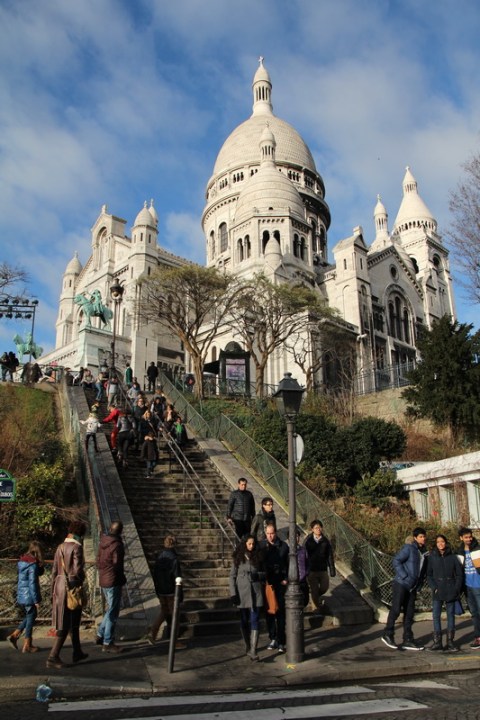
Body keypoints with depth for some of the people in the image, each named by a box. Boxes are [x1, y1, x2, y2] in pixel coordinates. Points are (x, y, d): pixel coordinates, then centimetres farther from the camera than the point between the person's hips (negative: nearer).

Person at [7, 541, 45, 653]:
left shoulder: (22, 562, 7)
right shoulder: (33, 565, -19)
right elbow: (32, 584, -20)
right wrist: (36, 600, -16)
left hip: (21, 596, 8)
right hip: (29, 597, -8)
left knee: (29, 617, 24)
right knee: (30, 619, 6)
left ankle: (14, 635, 19)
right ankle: (27, 646, 14)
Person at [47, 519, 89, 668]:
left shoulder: (60, 547, 8)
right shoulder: (76, 547, -15)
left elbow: (54, 571, 11)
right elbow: (78, 570, -23)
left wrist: (53, 591, 17)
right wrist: (82, 578, -3)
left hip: (60, 585, 8)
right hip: (73, 587, -8)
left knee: (74, 622, 20)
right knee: (65, 625, 1)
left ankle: (77, 652, 29)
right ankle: (53, 657, 2)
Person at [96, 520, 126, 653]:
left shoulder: (103, 542, 6)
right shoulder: (117, 545, -19)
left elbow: (98, 561, 13)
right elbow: (117, 565, -17)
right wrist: (122, 579, -1)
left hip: (103, 581, 8)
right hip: (113, 582, -8)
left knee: (110, 610, 22)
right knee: (113, 613, 2)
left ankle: (100, 635, 23)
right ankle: (107, 643, 8)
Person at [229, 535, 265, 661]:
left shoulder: (257, 557, 6)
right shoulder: (238, 558, 1)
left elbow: (264, 573, 12)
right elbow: (232, 576, 1)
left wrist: (257, 575, -10)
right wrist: (233, 593, -7)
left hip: (256, 593, 0)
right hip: (242, 593, 0)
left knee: (255, 620, -7)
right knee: (244, 621, 10)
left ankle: (253, 650, -9)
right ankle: (247, 646, 27)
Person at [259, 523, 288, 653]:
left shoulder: (283, 546, 0)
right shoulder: (261, 546, 0)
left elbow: (288, 564, 5)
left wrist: (286, 579, -4)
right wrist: (262, 579, -6)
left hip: (280, 583, -1)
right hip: (267, 582, 1)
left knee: (280, 612, 0)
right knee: (269, 611, 7)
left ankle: (280, 641, 6)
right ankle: (273, 639, 19)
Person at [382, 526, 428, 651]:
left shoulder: (424, 551, 11)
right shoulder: (409, 548, -12)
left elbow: (423, 570, 20)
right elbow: (396, 561, -16)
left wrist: (419, 584, 9)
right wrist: (404, 577, -19)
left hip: (412, 587, 7)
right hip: (401, 584, -7)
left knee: (409, 613, 10)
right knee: (396, 609, -4)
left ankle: (408, 640, 17)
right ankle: (388, 635, 10)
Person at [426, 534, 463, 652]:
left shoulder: (453, 557, 2)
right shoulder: (432, 557, 2)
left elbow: (459, 574, 4)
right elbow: (429, 575, 4)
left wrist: (456, 589, -5)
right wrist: (434, 587, -8)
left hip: (451, 591, 0)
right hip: (437, 591, 0)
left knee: (450, 615, 6)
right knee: (436, 615, -2)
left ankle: (450, 642, 13)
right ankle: (437, 642, 4)